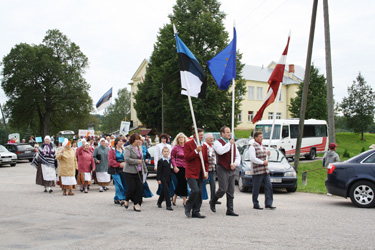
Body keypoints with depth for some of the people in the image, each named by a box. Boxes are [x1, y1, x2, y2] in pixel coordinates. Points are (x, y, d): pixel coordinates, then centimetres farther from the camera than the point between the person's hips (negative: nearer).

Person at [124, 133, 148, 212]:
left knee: (140, 187, -2)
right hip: (130, 171, -6)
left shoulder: (139, 148, 15)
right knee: (131, 188, -7)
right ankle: (127, 201, 20)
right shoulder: (128, 148, -8)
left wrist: (144, 169, 21)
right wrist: (137, 161, -15)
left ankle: (137, 204, 8)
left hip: (138, 171, 6)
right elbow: (127, 159, -21)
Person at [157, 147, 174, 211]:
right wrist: (158, 179, -13)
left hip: (168, 178, 7)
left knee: (164, 191, 16)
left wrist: (171, 177, 18)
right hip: (163, 178, -7)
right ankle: (168, 205, -10)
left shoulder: (170, 160, 10)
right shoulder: (160, 161, -9)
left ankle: (159, 202, 33)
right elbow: (159, 171, -9)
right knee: (166, 191, -12)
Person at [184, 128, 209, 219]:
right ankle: (188, 208, 3)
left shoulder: (203, 146, 17)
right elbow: (186, 157, -12)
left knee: (199, 193, 4)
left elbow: (206, 160, 19)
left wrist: (206, 171, 8)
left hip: (200, 174, 6)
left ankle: (196, 212, 12)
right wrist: (196, 151, -19)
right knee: (195, 190, -18)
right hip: (191, 173, -6)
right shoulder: (188, 144, -3)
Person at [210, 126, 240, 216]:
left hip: (232, 170, 6)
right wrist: (229, 143, -16)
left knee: (231, 191, 5)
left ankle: (230, 210, 10)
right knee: (223, 189, -11)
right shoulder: (217, 142, -3)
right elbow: (220, 151, -24)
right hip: (222, 169, -6)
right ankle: (212, 202, 15)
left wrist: (235, 163, -3)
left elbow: (238, 156, 16)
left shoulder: (233, 143, 17)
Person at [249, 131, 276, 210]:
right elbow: (252, 158, -17)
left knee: (268, 186, 0)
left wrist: (267, 154, 8)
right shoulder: (252, 147, -7)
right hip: (257, 171, -7)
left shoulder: (263, 146, 19)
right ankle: (255, 205, 9)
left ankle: (268, 204, 3)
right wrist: (263, 162, -16)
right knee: (256, 188, 0)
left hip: (265, 171, 8)